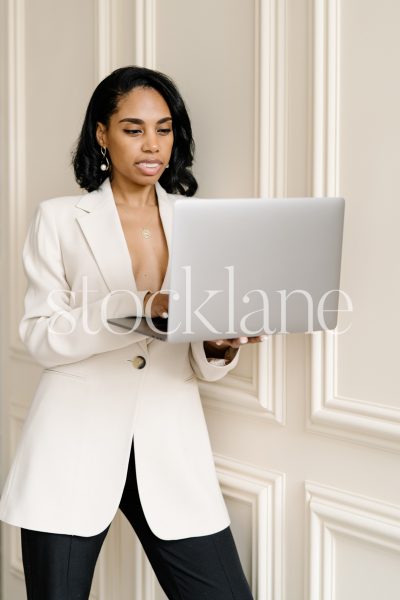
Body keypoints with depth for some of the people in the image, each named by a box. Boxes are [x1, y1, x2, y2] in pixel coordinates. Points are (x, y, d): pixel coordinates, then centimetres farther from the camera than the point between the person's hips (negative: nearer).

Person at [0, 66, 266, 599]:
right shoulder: (59, 219, 3)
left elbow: (202, 364, 11)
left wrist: (222, 346, -13)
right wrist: (142, 306, -21)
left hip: (171, 448, 2)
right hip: (76, 447, -2)